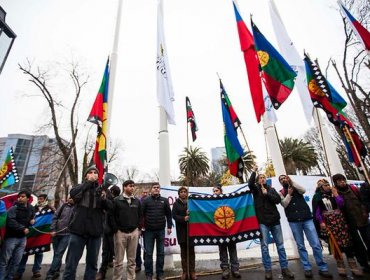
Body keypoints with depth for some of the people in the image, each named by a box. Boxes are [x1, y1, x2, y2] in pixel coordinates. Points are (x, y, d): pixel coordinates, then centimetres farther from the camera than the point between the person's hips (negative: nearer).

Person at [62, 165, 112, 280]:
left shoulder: (102, 189, 9)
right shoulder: (80, 187, 9)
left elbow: (109, 207, -1)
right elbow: (73, 194, -14)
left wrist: (104, 198, -22)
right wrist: (88, 182, -12)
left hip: (95, 231, 1)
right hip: (78, 229, -1)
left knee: (92, 263, 11)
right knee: (71, 263, 2)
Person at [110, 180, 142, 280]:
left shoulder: (137, 201, 7)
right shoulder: (117, 200, -4)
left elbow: (140, 216, 12)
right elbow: (112, 216, -4)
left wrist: (139, 228, 5)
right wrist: (115, 230, -8)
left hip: (134, 232, 3)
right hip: (120, 232, -3)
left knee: (132, 259, 11)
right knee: (119, 260, 6)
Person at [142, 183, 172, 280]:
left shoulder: (164, 200, 2)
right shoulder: (146, 200, -3)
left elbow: (169, 214, 5)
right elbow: (141, 213, -5)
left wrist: (169, 226, 2)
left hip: (161, 230, 2)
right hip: (148, 230, -2)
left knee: (161, 253, 12)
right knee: (148, 253, 8)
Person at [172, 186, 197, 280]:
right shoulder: (176, 204, 4)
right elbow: (174, 215, -6)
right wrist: (183, 218, -20)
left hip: (191, 229, 1)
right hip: (181, 230, 0)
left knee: (191, 251, 8)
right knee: (183, 252, 8)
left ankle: (192, 272, 17)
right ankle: (185, 272, 18)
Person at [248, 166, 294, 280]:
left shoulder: (271, 189, 13)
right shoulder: (256, 189, 3)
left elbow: (278, 199, -1)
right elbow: (250, 183, -19)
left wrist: (267, 194, -10)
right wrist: (254, 171, -18)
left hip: (275, 220, 3)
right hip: (262, 221, -3)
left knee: (280, 245, 9)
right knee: (264, 246, 0)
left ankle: (284, 268, 21)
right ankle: (268, 270, 10)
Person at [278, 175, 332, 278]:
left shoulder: (296, 188, 10)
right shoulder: (281, 192, 7)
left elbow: (303, 190, -11)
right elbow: (284, 204, -6)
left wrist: (291, 182, -15)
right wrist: (289, 194, -13)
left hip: (307, 218, 1)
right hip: (294, 221, 0)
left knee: (316, 244, 0)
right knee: (301, 246, 4)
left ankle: (323, 268, 13)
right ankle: (307, 268, 16)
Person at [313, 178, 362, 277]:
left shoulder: (333, 194, 10)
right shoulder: (317, 197, 1)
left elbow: (341, 205, -2)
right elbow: (317, 211, -2)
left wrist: (336, 194, -3)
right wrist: (321, 222, -9)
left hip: (340, 220, 3)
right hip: (328, 222, -3)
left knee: (346, 240, 1)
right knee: (335, 243, 0)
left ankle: (353, 265, 10)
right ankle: (340, 265, 13)